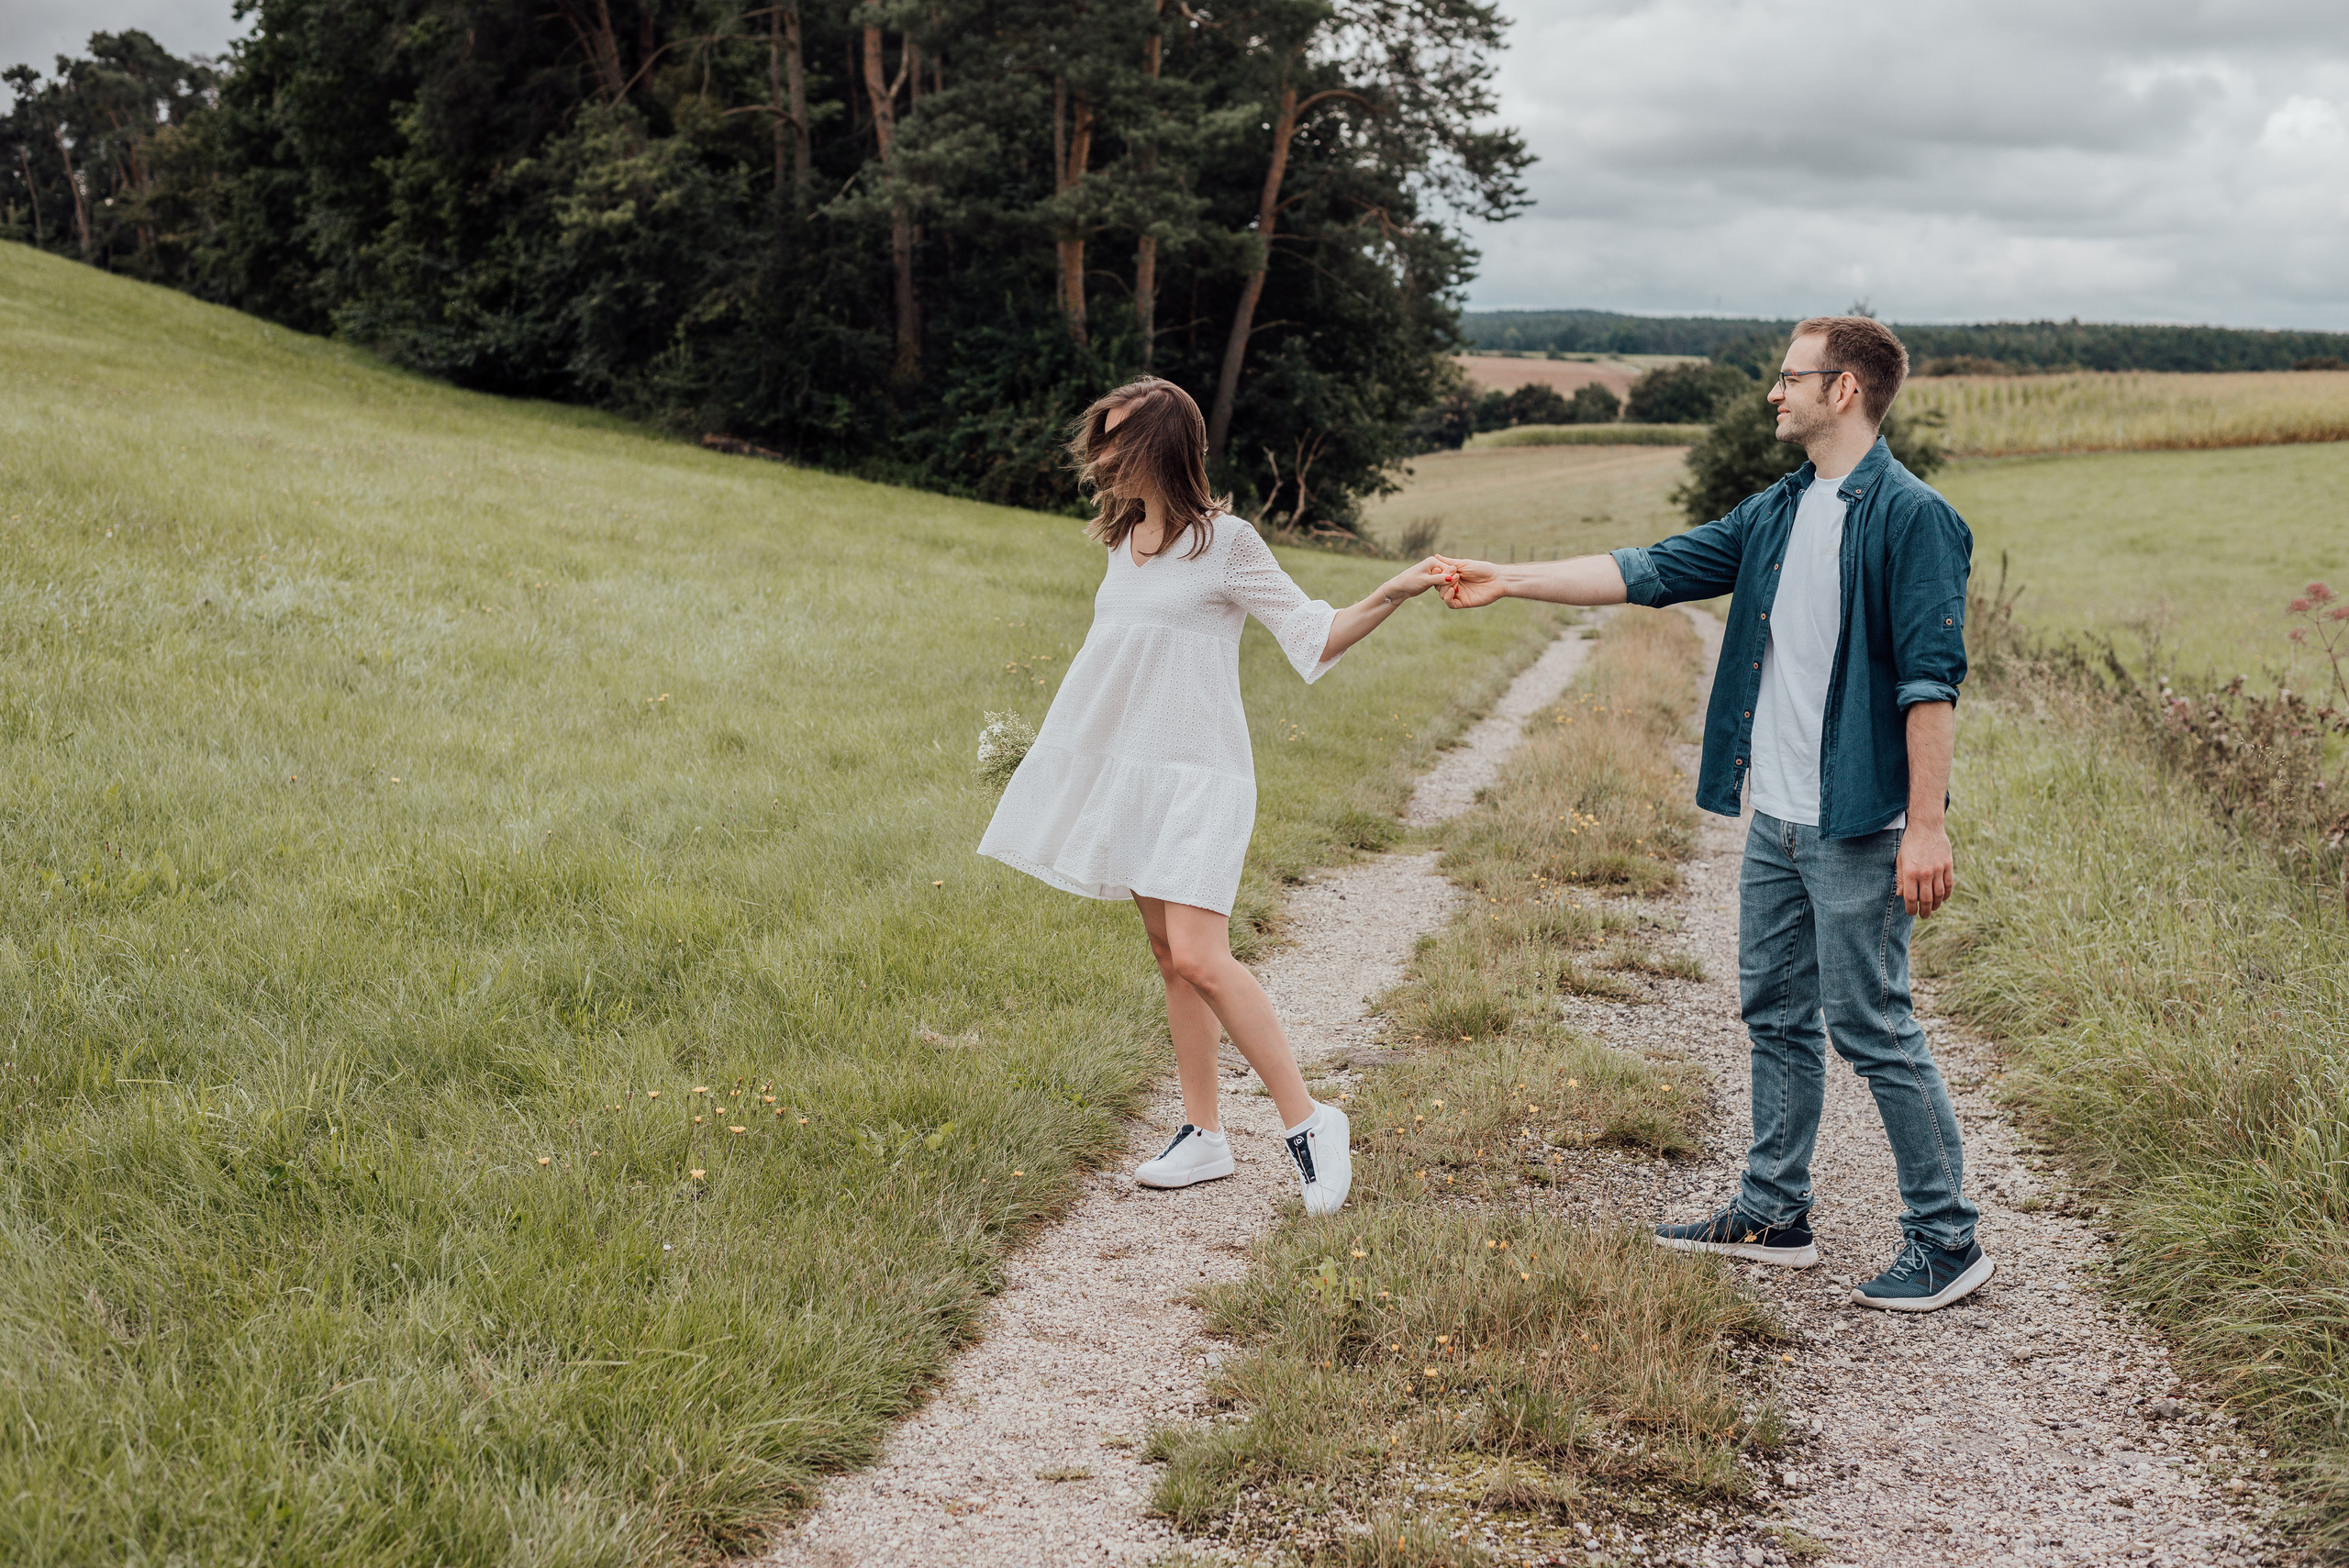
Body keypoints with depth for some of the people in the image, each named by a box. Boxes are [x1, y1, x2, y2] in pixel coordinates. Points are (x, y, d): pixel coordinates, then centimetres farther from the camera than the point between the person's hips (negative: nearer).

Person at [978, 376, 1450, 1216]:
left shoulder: (1224, 541, -9)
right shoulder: (1124, 541, 13)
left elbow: (1315, 637, -10)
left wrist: (1393, 595, -25)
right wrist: (1065, 749, 28)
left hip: (1197, 776, -8)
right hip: (1131, 770, 8)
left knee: (1199, 958, -18)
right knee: (1168, 956, 9)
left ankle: (1307, 1122, -8)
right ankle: (1202, 1137, 16)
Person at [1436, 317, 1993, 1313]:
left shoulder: (1911, 518, -12)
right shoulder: (1776, 514, 13)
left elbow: (1930, 679, -17)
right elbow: (1652, 572, 15)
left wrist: (1925, 826, -21)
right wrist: (1509, 582, 12)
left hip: (1858, 828, -9)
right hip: (1775, 821, 9)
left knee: (1872, 1028, -5)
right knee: (1776, 1015, 15)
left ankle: (1947, 1241, 5)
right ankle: (1773, 1214, 27)